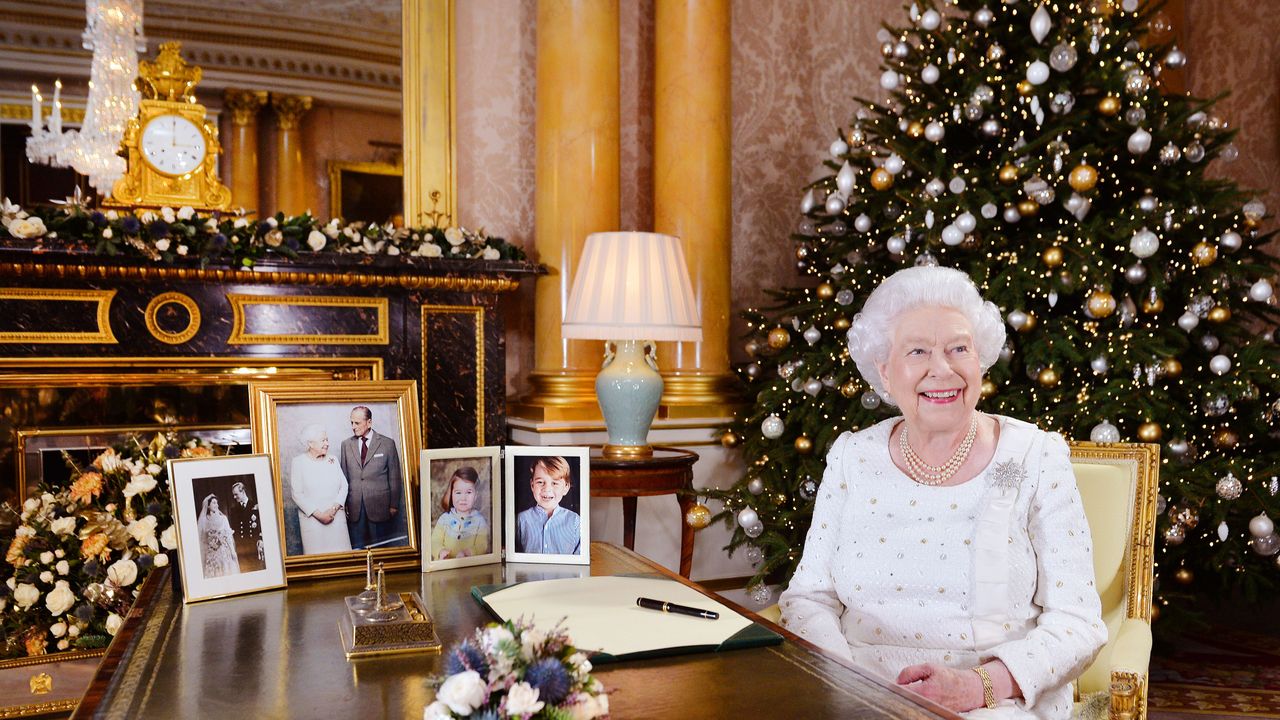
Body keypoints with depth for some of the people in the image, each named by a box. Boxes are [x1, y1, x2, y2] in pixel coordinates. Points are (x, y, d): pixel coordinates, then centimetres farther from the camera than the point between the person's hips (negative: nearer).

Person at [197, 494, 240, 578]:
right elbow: (202, 540, 5)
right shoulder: (203, 520, 3)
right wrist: (202, 556, 2)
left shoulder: (223, 518, 4)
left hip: (224, 552, 0)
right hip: (211, 554, 0)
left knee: (227, 571, -2)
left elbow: (229, 535, 4)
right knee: (213, 573, -2)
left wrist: (233, 551, -2)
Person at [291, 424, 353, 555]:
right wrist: (318, 514, -12)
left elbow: (344, 485, 7)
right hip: (312, 519, -3)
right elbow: (296, 494, -7)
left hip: (336, 517, 3)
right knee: (317, 553, -3)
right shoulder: (298, 462, -3)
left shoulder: (332, 460, 10)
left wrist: (334, 508, -9)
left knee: (341, 553, 0)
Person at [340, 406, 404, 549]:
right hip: (354, 506, 2)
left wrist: (394, 505, -1)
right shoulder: (346, 444, 8)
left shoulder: (387, 443, 0)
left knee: (380, 548, 3)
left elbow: (394, 477, 1)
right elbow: (344, 476, 10)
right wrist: (344, 504, 5)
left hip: (379, 505, -2)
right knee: (357, 547, 3)